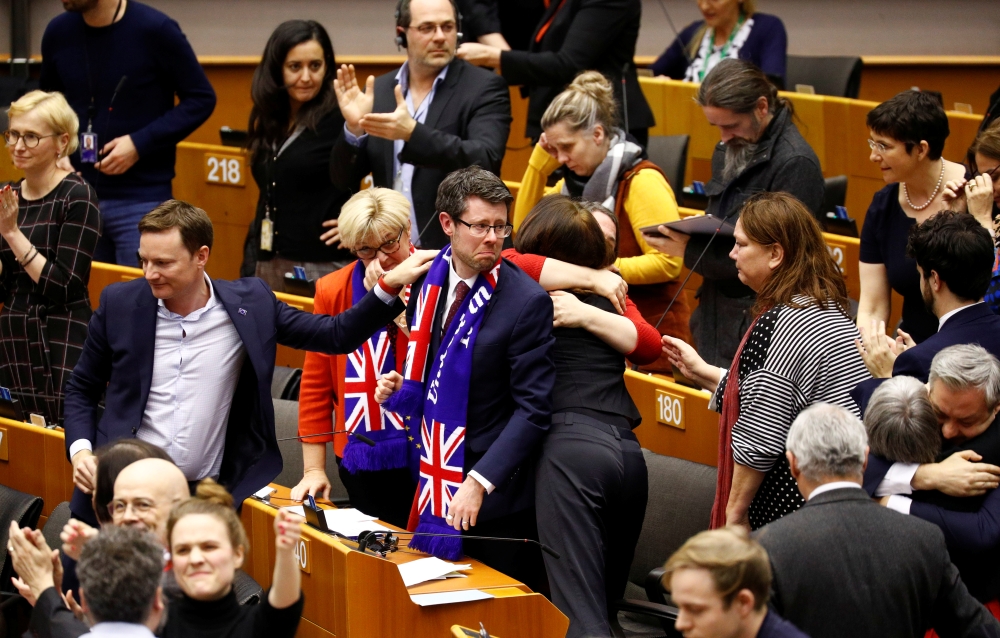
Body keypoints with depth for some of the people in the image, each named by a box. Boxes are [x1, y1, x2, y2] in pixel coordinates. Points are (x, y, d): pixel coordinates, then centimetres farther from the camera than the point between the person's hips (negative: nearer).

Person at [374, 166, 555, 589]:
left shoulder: (526, 302, -15)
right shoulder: (429, 281, 4)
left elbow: (533, 408, -17)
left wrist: (479, 482, -23)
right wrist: (400, 387, -2)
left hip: (494, 491, -6)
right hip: (433, 484, 6)